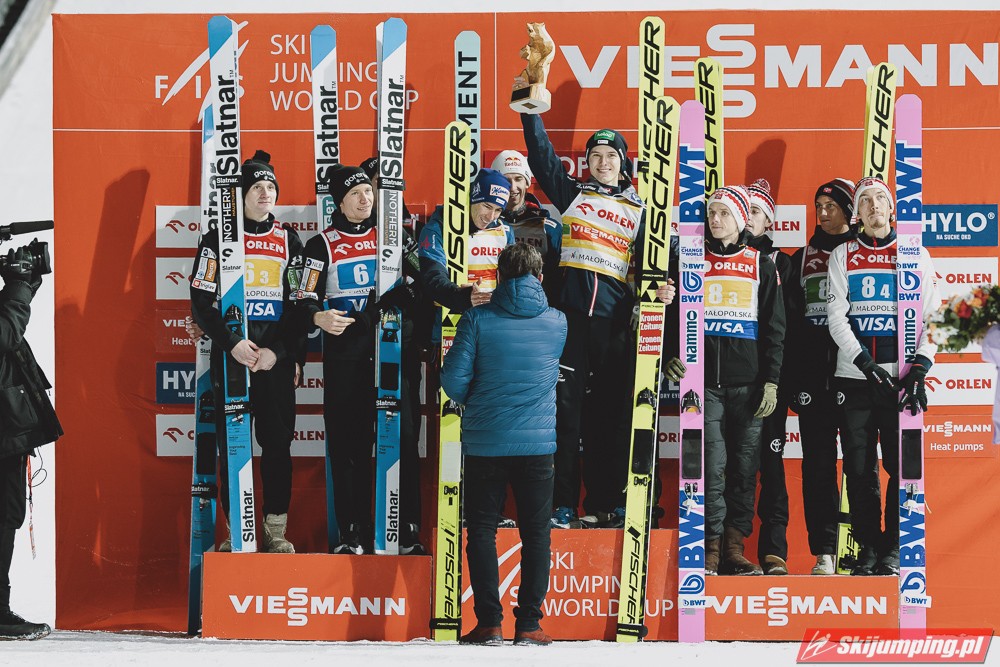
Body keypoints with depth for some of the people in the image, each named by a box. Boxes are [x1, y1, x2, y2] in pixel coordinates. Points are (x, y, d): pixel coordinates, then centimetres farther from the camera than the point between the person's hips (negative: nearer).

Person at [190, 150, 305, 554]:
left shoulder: (288, 241, 9)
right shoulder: (218, 239, 3)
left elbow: (299, 303, 6)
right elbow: (201, 302, -2)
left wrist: (281, 352, -7)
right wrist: (232, 344, -14)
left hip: (277, 360, 1)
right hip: (230, 357, -1)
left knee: (278, 443, 2)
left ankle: (276, 531, 9)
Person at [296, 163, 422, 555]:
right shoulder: (323, 245, 5)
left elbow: (415, 288, 15)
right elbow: (306, 302, -2)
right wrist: (319, 318, -22)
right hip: (344, 353, -1)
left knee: (402, 438, -5)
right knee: (348, 444, -1)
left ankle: (408, 533, -1)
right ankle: (354, 534, 5)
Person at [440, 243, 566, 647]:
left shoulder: (477, 319, -5)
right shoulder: (556, 322, 3)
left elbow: (453, 378, -7)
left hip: (484, 442, -1)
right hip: (538, 443, 1)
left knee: (482, 530, 7)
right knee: (536, 533, 7)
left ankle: (489, 623, 3)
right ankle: (528, 625, 4)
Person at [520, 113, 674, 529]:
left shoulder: (638, 210, 14)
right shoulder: (572, 194, 13)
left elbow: (650, 261, 12)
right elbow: (541, 154, 9)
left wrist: (661, 289, -7)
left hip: (614, 317, 1)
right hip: (571, 311, -1)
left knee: (611, 411, 3)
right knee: (566, 406, -4)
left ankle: (606, 504, 9)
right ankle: (563, 505, -2)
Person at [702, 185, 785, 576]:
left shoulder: (761, 264, 10)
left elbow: (774, 327, 8)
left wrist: (771, 381, 0)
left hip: (748, 382, 0)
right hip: (706, 382, 0)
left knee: (745, 467, 0)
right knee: (712, 465, -9)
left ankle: (734, 548, 4)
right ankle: (712, 548, -7)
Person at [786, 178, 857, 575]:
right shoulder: (803, 258, 15)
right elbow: (790, 321, 14)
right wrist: (793, 378, 6)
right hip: (814, 376, 3)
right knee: (817, 461, -1)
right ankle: (824, 551, -1)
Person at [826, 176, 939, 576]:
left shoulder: (915, 254, 9)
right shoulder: (842, 256, 10)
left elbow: (931, 316, 4)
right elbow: (836, 316, 2)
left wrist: (920, 369, -9)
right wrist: (867, 363, -11)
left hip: (900, 377, -1)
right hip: (854, 378, 1)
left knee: (902, 465, -5)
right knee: (859, 468, 1)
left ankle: (894, 549, 6)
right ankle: (868, 547, 11)